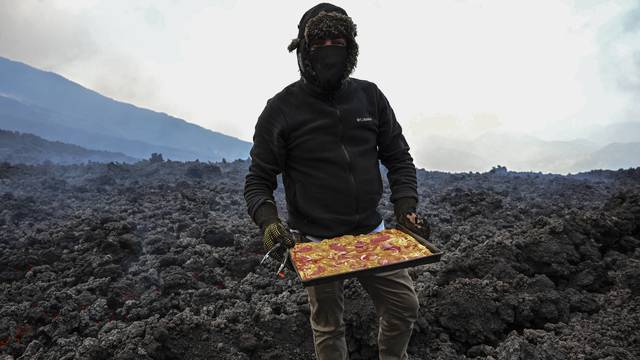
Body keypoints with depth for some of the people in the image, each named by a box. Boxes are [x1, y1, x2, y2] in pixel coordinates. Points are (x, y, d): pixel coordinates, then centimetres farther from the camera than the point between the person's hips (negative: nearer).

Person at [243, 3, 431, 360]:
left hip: (372, 233, 4)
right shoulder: (282, 109, -10)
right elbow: (259, 179, -6)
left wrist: (406, 205, -8)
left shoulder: (370, 96, 0)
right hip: (317, 242, -3)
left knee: (405, 307, 14)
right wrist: (268, 220, -24)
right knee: (329, 327, 13)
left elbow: (399, 157, 6)